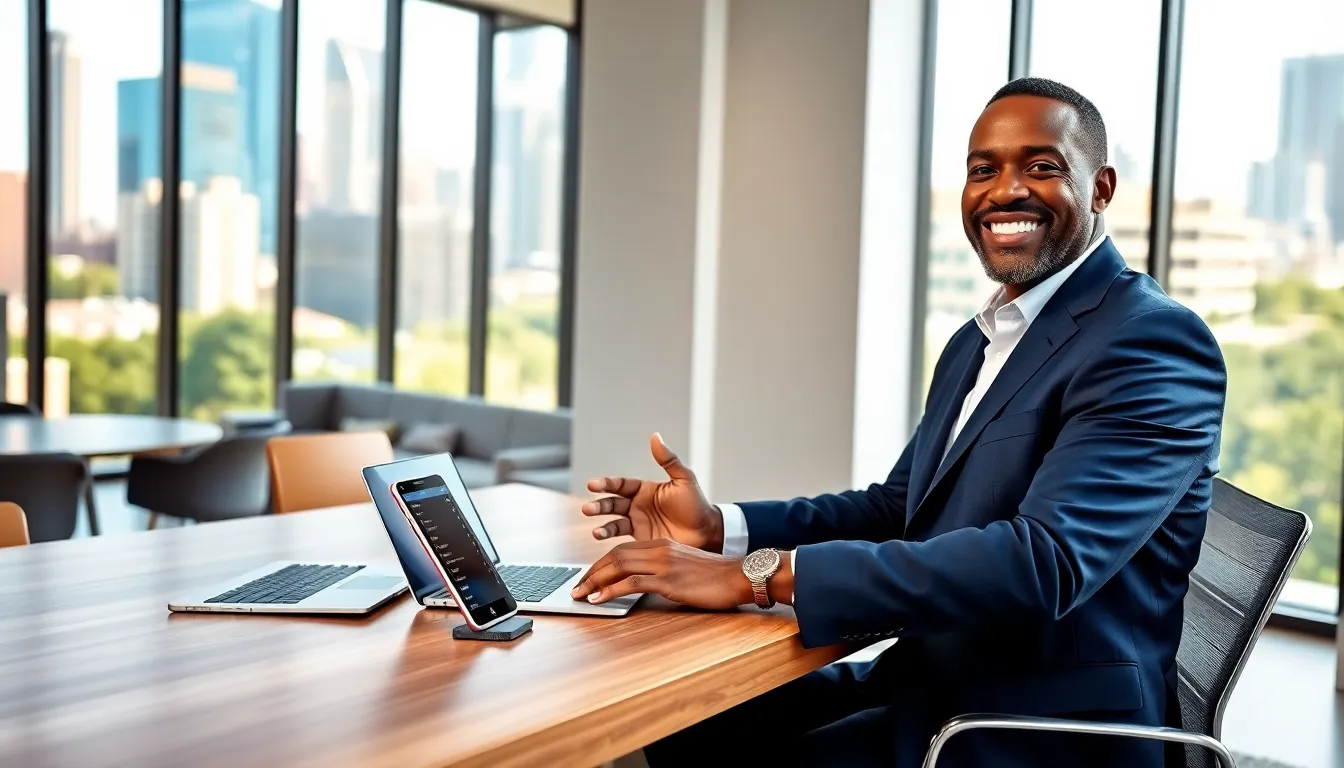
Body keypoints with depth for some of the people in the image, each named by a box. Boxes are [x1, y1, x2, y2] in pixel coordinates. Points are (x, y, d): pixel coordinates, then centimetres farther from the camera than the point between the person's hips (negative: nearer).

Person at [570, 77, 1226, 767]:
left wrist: (757, 573, -31)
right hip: (924, 685, 8)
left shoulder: (1154, 341, -17)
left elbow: (1041, 563, -29)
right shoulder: (976, 342, 12)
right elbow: (896, 510, 13)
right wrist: (720, 528, -4)